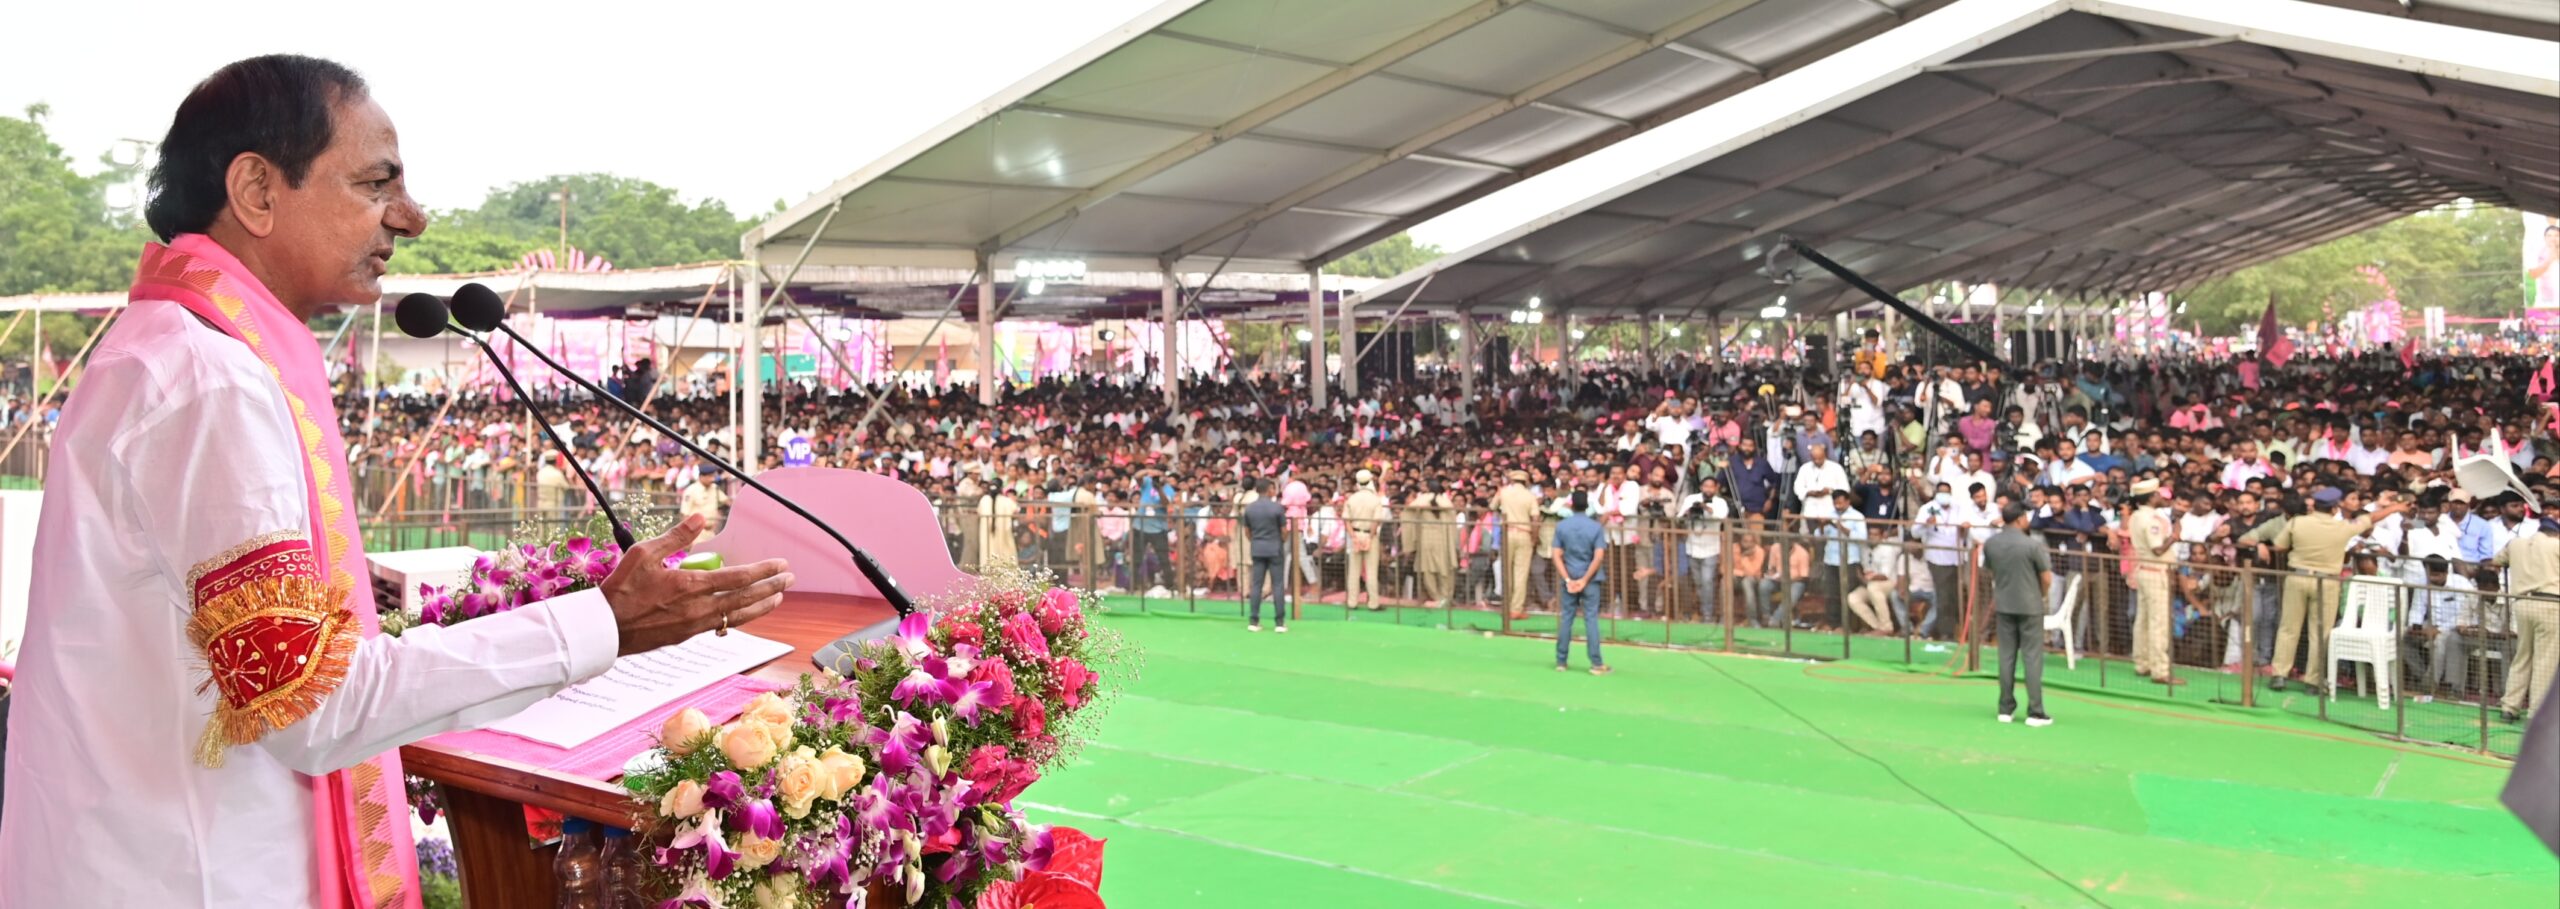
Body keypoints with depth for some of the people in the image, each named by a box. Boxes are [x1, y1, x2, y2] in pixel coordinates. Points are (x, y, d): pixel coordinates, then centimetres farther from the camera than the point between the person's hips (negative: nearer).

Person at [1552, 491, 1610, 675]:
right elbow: (1598, 558, -11)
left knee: (1565, 619, 8)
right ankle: (1596, 663, -2)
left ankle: (1561, 661, 11)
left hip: (1569, 578, 2)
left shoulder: (1561, 526, 0)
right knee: (1591, 620, -1)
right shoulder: (1596, 527, -5)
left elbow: (1557, 556, -5)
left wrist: (1568, 580, -6)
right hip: (1591, 579, -2)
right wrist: (1584, 580, -9)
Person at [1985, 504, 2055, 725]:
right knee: (2033, 657, 1)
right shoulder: (2032, 545, -15)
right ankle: (2035, 712, 1)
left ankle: (2006, 709, 14)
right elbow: (2047, 578, -10)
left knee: (2006, 656, 10)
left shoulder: (1990, 544, -1)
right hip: (2030, 606, -4)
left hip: (2004, 606, 4)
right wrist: (2041, 595, 9)